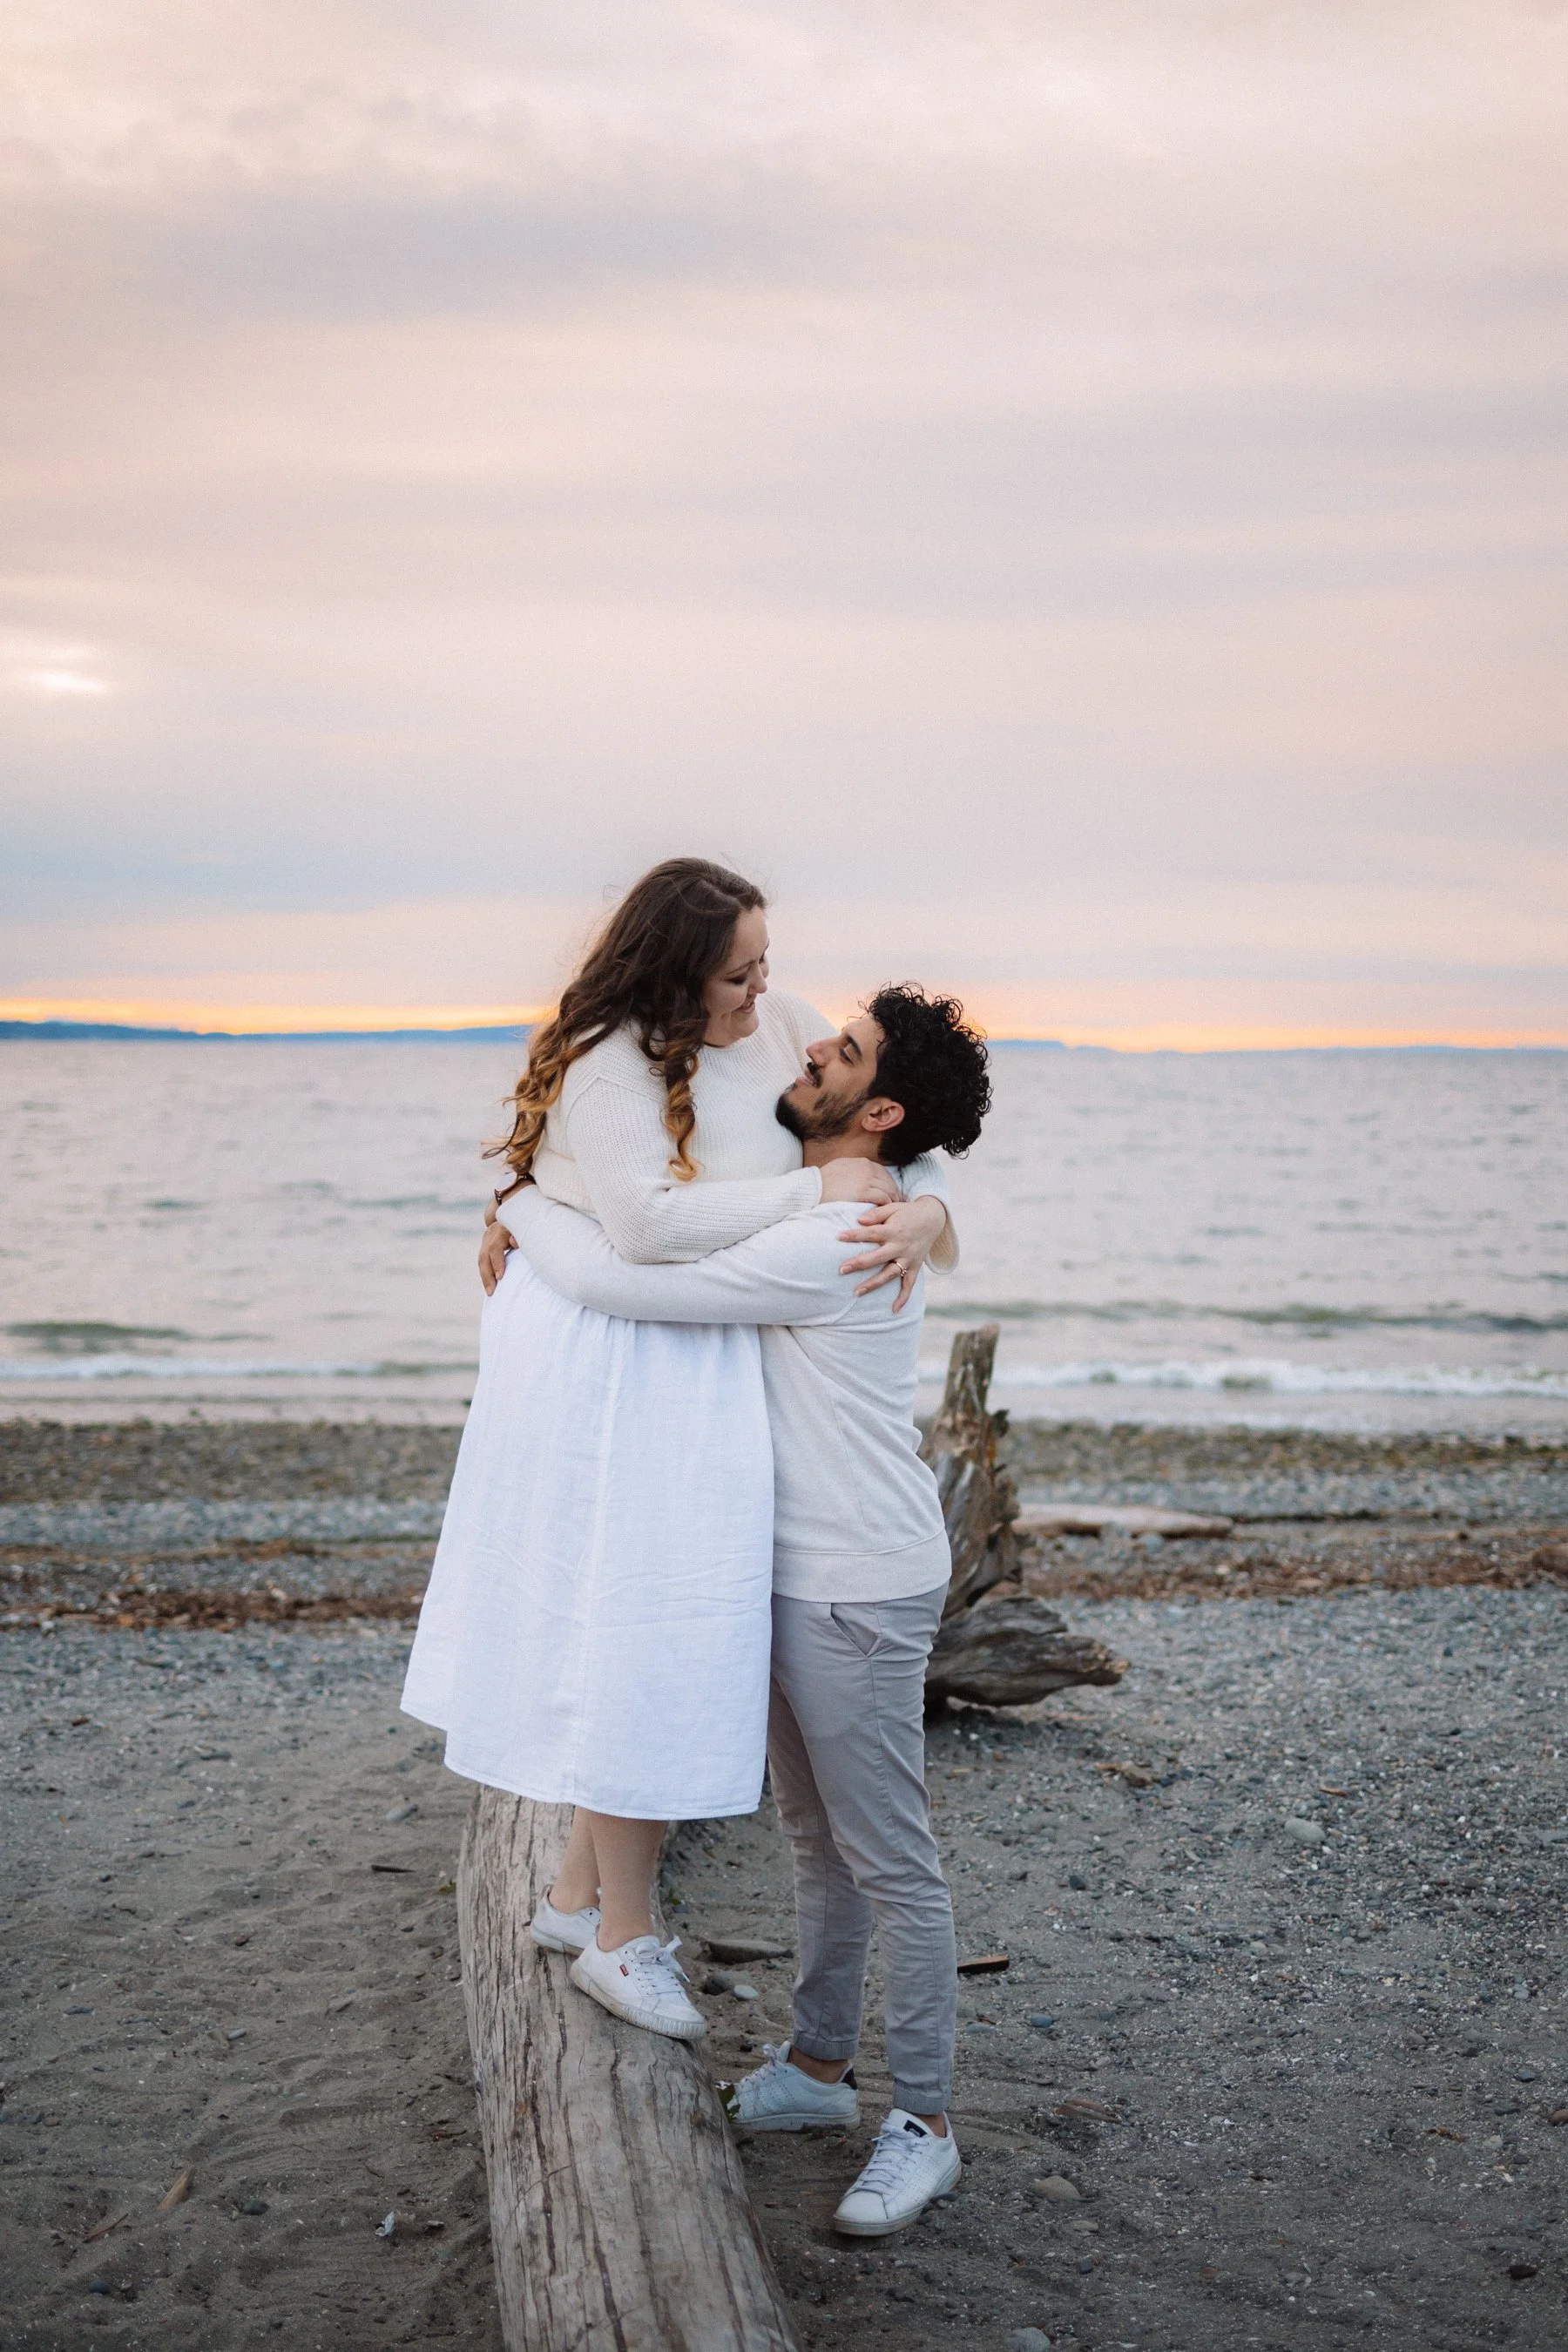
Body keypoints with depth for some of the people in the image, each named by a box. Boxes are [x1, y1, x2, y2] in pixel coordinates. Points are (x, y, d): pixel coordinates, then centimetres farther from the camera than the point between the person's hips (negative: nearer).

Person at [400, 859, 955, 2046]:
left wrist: (924, 1208, -14)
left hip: (700, 1365, 8)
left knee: (668, 1625, 15)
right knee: (638, 1629, -5)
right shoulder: (608, 1065, -18)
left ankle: (581, 1893, 31)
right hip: (609, 1368, -8)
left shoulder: (780, 1024, 2)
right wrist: (814, 1190, -23)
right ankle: (624, 1936, 10)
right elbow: (648, 1220, -29)